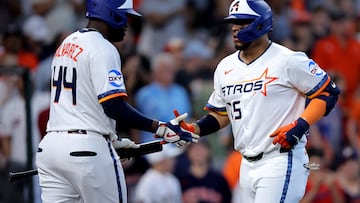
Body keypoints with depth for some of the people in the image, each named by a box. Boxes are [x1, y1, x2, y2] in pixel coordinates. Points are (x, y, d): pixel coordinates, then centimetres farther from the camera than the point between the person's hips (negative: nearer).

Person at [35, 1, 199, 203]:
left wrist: (113, 140, 29)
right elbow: (113, 106, -19)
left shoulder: (65, 45, 18)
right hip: (86, 149, -8)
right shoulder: (103, 49, -10)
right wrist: (160, 129, -18)